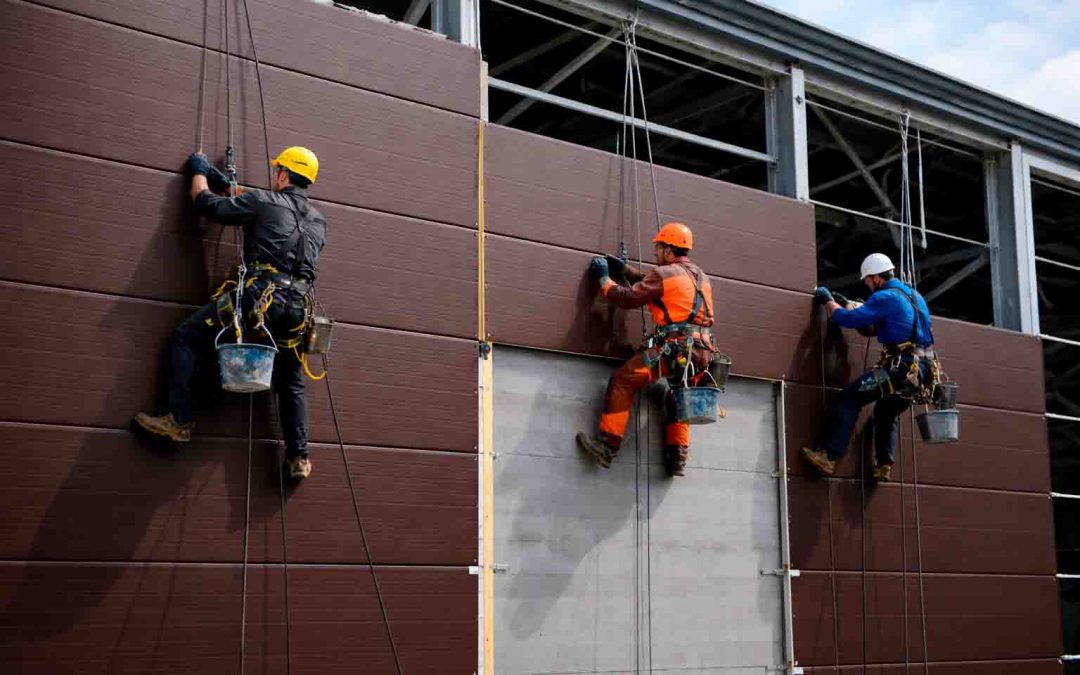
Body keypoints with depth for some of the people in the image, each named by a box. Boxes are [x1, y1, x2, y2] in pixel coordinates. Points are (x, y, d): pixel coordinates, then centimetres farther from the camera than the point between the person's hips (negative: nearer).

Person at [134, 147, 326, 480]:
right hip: (297, 310, 6)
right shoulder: (317, 220, 21)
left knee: (187, 338, 3)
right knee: (292, 384, 19)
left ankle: (178, 419, -5)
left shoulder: (263, 201, 3)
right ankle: (298, 458, 15)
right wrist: (231, 186, 43)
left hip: (260, 297, -6)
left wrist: (200, 172, 29)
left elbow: (207, 203, 9)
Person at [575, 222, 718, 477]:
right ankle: (677, 458, 21)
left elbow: (628, 298, -1)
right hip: (702, 353, 8)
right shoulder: (700, 276, 24)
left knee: (623, 381, -3)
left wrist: (604, 278, 14)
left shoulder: (664, 274, -2)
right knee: (678, 398, 28)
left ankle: (608, 445, -9)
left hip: (674, 347, -8)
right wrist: (625, 269, 38)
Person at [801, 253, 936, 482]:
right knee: (888, 411, 27)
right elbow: (873, 328, 31)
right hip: (922, 371, 9)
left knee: (849, 397, -9)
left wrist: (828, 301, 4)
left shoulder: (884, 298, -7)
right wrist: (849, 305, 29)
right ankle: (884, 465, 17)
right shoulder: (914, 296, 23)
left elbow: (849, 319, -13)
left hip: (901, 368, -9)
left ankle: (828, 457, -17)